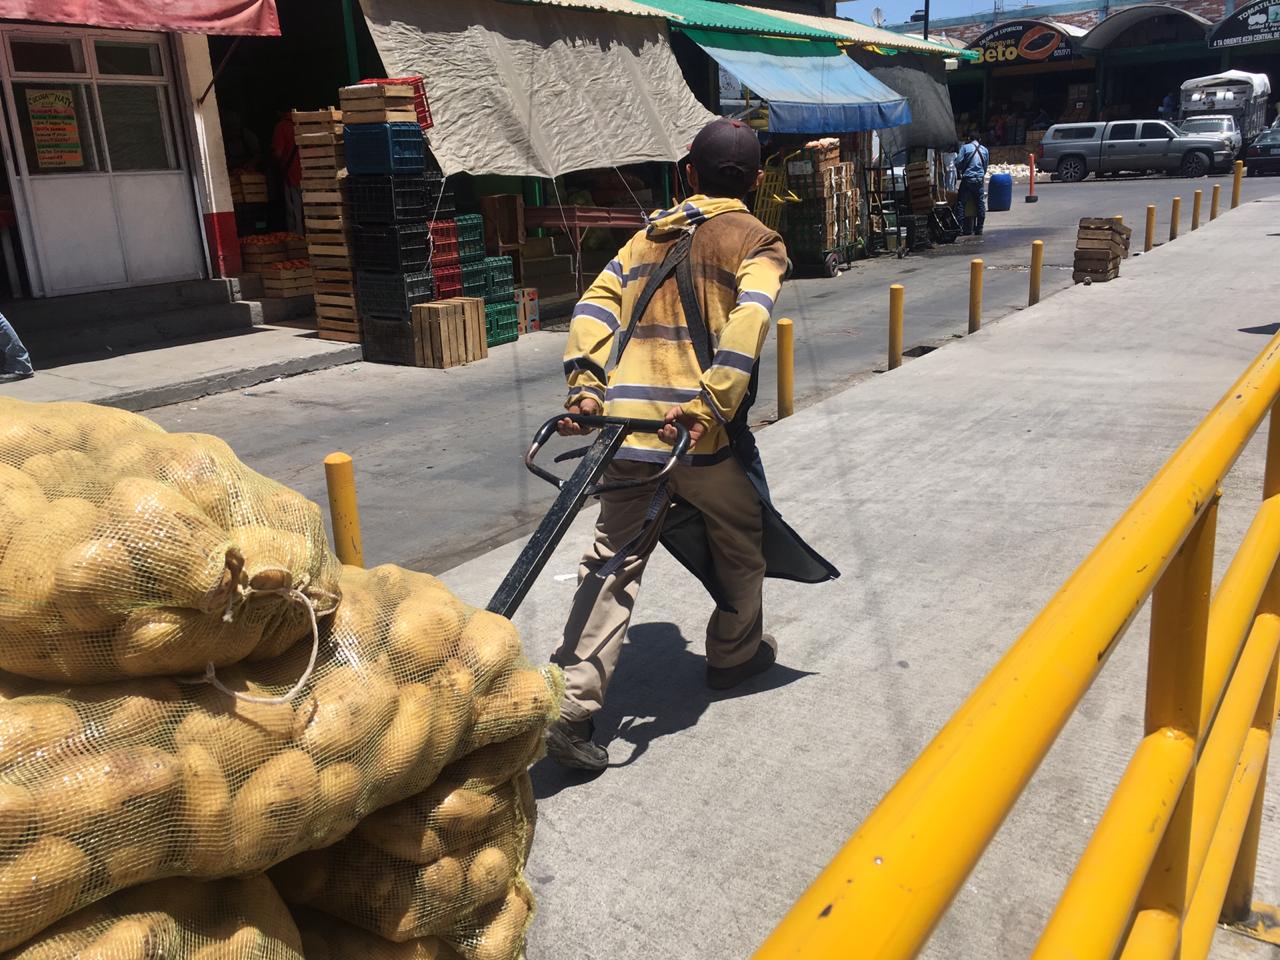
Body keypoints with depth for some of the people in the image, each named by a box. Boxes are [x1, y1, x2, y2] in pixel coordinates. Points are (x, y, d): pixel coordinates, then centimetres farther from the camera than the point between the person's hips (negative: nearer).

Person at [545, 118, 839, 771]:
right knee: (741, 542, 22)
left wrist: (584, 385, 0)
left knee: (613, 566, 5)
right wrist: (712, 404, -22)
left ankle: (571, 709, -3)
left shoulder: (648, 237, 21)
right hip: (705, 432, -4)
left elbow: (595, 307, 8)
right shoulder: (758, 243, 5)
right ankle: (735, 653, 41)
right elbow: (746, 323, -15)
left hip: (627, 426, 4)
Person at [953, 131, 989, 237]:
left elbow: (958, 163, -7)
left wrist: (959, 173, 10)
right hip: (980, 179, 4)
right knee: (980, 204, 7)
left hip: (967, 179, -4)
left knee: (961, 203, 0)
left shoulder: (965, 147, -1)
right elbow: (986, 166, 17)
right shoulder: (985, 150, 11)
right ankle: (979, 229, 8)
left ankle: (959, 228, -6)